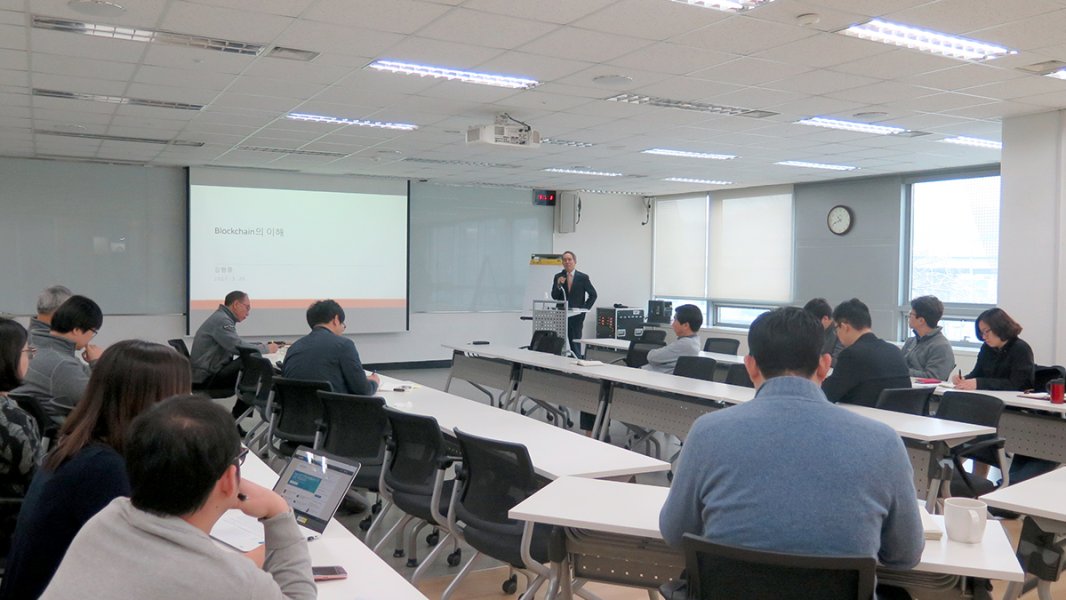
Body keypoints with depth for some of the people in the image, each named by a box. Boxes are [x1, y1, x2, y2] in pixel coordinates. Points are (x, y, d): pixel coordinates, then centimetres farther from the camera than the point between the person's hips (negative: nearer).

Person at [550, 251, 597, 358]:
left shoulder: (583, 278, 0)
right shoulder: (558, 277, 5)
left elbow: (593, 295, 6)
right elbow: (554, 296, 0)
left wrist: (585, 308, -1)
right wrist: (558, 285, -16)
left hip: (576, 316, -2)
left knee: (575, 344, 2)